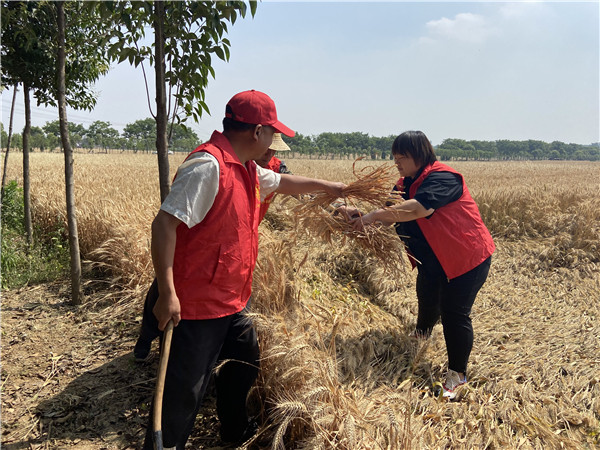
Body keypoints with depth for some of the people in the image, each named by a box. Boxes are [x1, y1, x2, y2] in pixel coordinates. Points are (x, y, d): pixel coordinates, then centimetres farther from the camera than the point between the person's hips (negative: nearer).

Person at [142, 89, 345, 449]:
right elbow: (164, 223, -26)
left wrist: (325, 185, 39)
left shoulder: (246, 169, 9)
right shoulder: (208, 165, -22)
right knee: (184, 392, 0)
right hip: (196, 305, -10)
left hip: (231, 302, 10)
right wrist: (167, 293, -29)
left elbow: (283, 182, 29)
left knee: (244, 364, 25)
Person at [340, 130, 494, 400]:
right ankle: (421, 334, 55)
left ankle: (457, 375, 12)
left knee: (454, 314, -5)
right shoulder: (405, 184, 3)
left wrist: (373, 216, -41)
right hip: (432, 261, 9)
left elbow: (418, 208, -42)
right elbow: (389, 215, -5)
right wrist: (358, 215, -24)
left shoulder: (442, 178, -26)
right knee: (427, 300, 24)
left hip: (468, 257, -8)